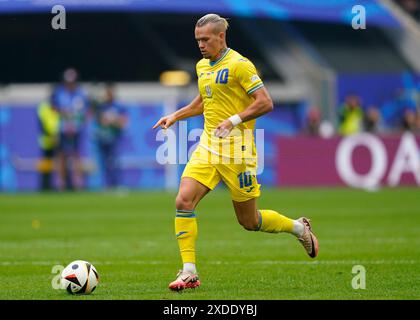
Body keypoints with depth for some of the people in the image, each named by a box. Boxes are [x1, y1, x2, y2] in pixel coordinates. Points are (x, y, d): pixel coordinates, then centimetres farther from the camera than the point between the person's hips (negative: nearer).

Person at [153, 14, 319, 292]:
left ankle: (300, 228, 31)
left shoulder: (239, 65, -12)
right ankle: (189, 273, -10)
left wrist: (234, 120, -24)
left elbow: (265, 103, -15)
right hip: (208, 145, 7)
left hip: (236, 148, -7)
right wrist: (176, 116, 17)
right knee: (184, 201, -14)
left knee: (249, 221, 3)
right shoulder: (202, 66, 13)